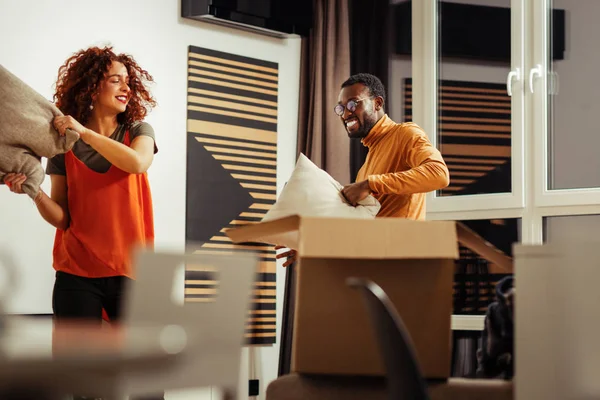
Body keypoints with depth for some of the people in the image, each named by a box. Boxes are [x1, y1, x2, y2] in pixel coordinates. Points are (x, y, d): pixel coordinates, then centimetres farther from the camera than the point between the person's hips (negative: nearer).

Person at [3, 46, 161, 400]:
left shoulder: (138, 130, 8)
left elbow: (137, 162, -16)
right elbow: (61, 217, 3)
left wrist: (84, 132, -15)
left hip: (130, 271, 0)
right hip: (77, 275, 0)